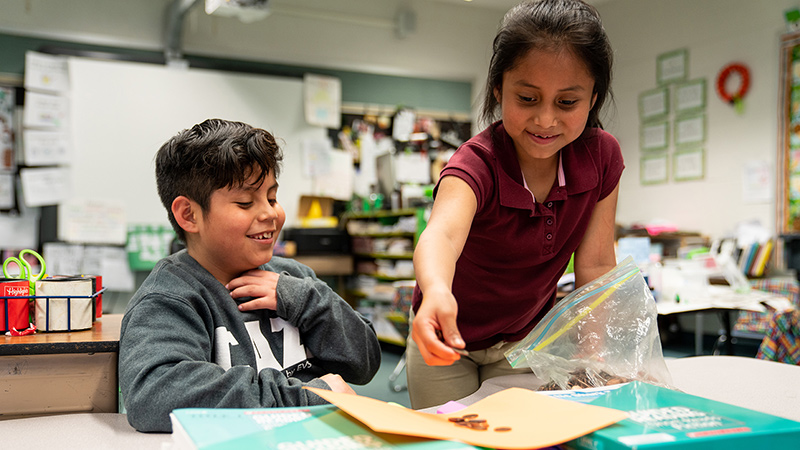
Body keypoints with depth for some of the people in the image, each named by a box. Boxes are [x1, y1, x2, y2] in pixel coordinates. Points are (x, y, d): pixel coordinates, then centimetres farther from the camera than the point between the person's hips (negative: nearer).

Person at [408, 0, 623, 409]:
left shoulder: (602, 157, -18)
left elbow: (595, 266, -11)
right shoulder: (478, 163, -32)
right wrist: (436, 292, -75)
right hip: (449, 336, -2)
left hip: (528, 337, 3)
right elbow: (443, 232, -54)